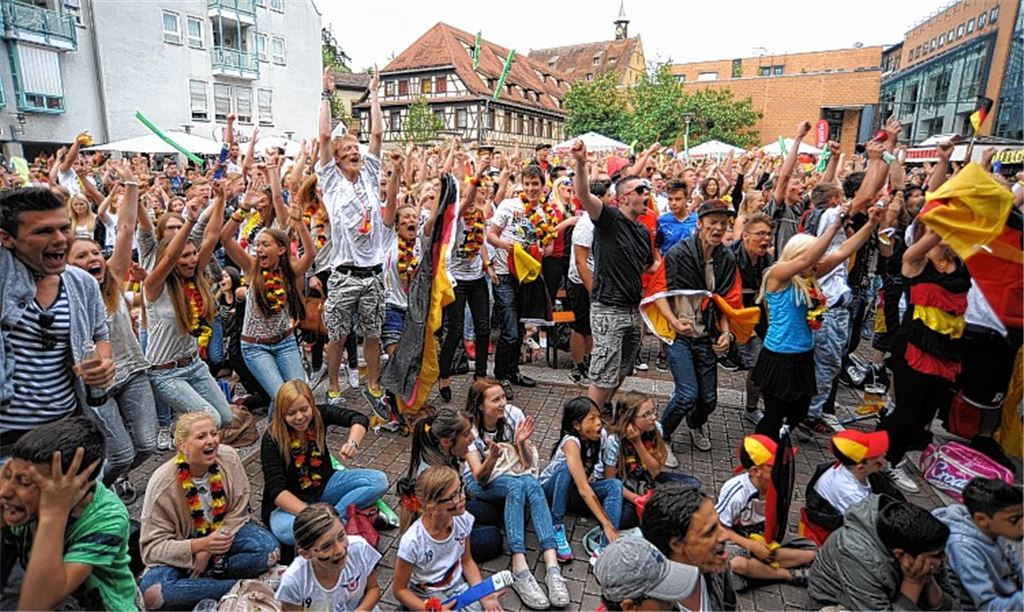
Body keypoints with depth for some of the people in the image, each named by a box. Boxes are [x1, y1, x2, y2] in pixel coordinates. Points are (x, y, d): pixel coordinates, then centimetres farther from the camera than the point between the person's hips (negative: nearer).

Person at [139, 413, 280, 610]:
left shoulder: (230, 458, -18)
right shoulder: (163, 483, -22)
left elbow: (237, 513, -8)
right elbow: (152, 547, -20)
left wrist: (208, 552, -20)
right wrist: (200, 545, -36)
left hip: (223, 531, 1)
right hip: (182, 546, -1)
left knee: (269, 547, -26)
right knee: (151, 592, -31)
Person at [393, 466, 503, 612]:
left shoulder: (463, 519, -16)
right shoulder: (413, 542, -28)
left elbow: (467, 561, 2)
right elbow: (399, 590, -12)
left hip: (459, 587, 4)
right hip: (428, 598, -3)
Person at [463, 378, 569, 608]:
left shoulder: (514, 415, -17)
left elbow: (528, 464, -14)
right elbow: (480, 477, -26)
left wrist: (521, 443, -34)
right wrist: (492, 458, -46)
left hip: (514, 475, 2)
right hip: (480, 482, -2)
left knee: (531, 484, -34)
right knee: (517, 486, -35)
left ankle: (552, 566, -42)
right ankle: (519, 568, -41)